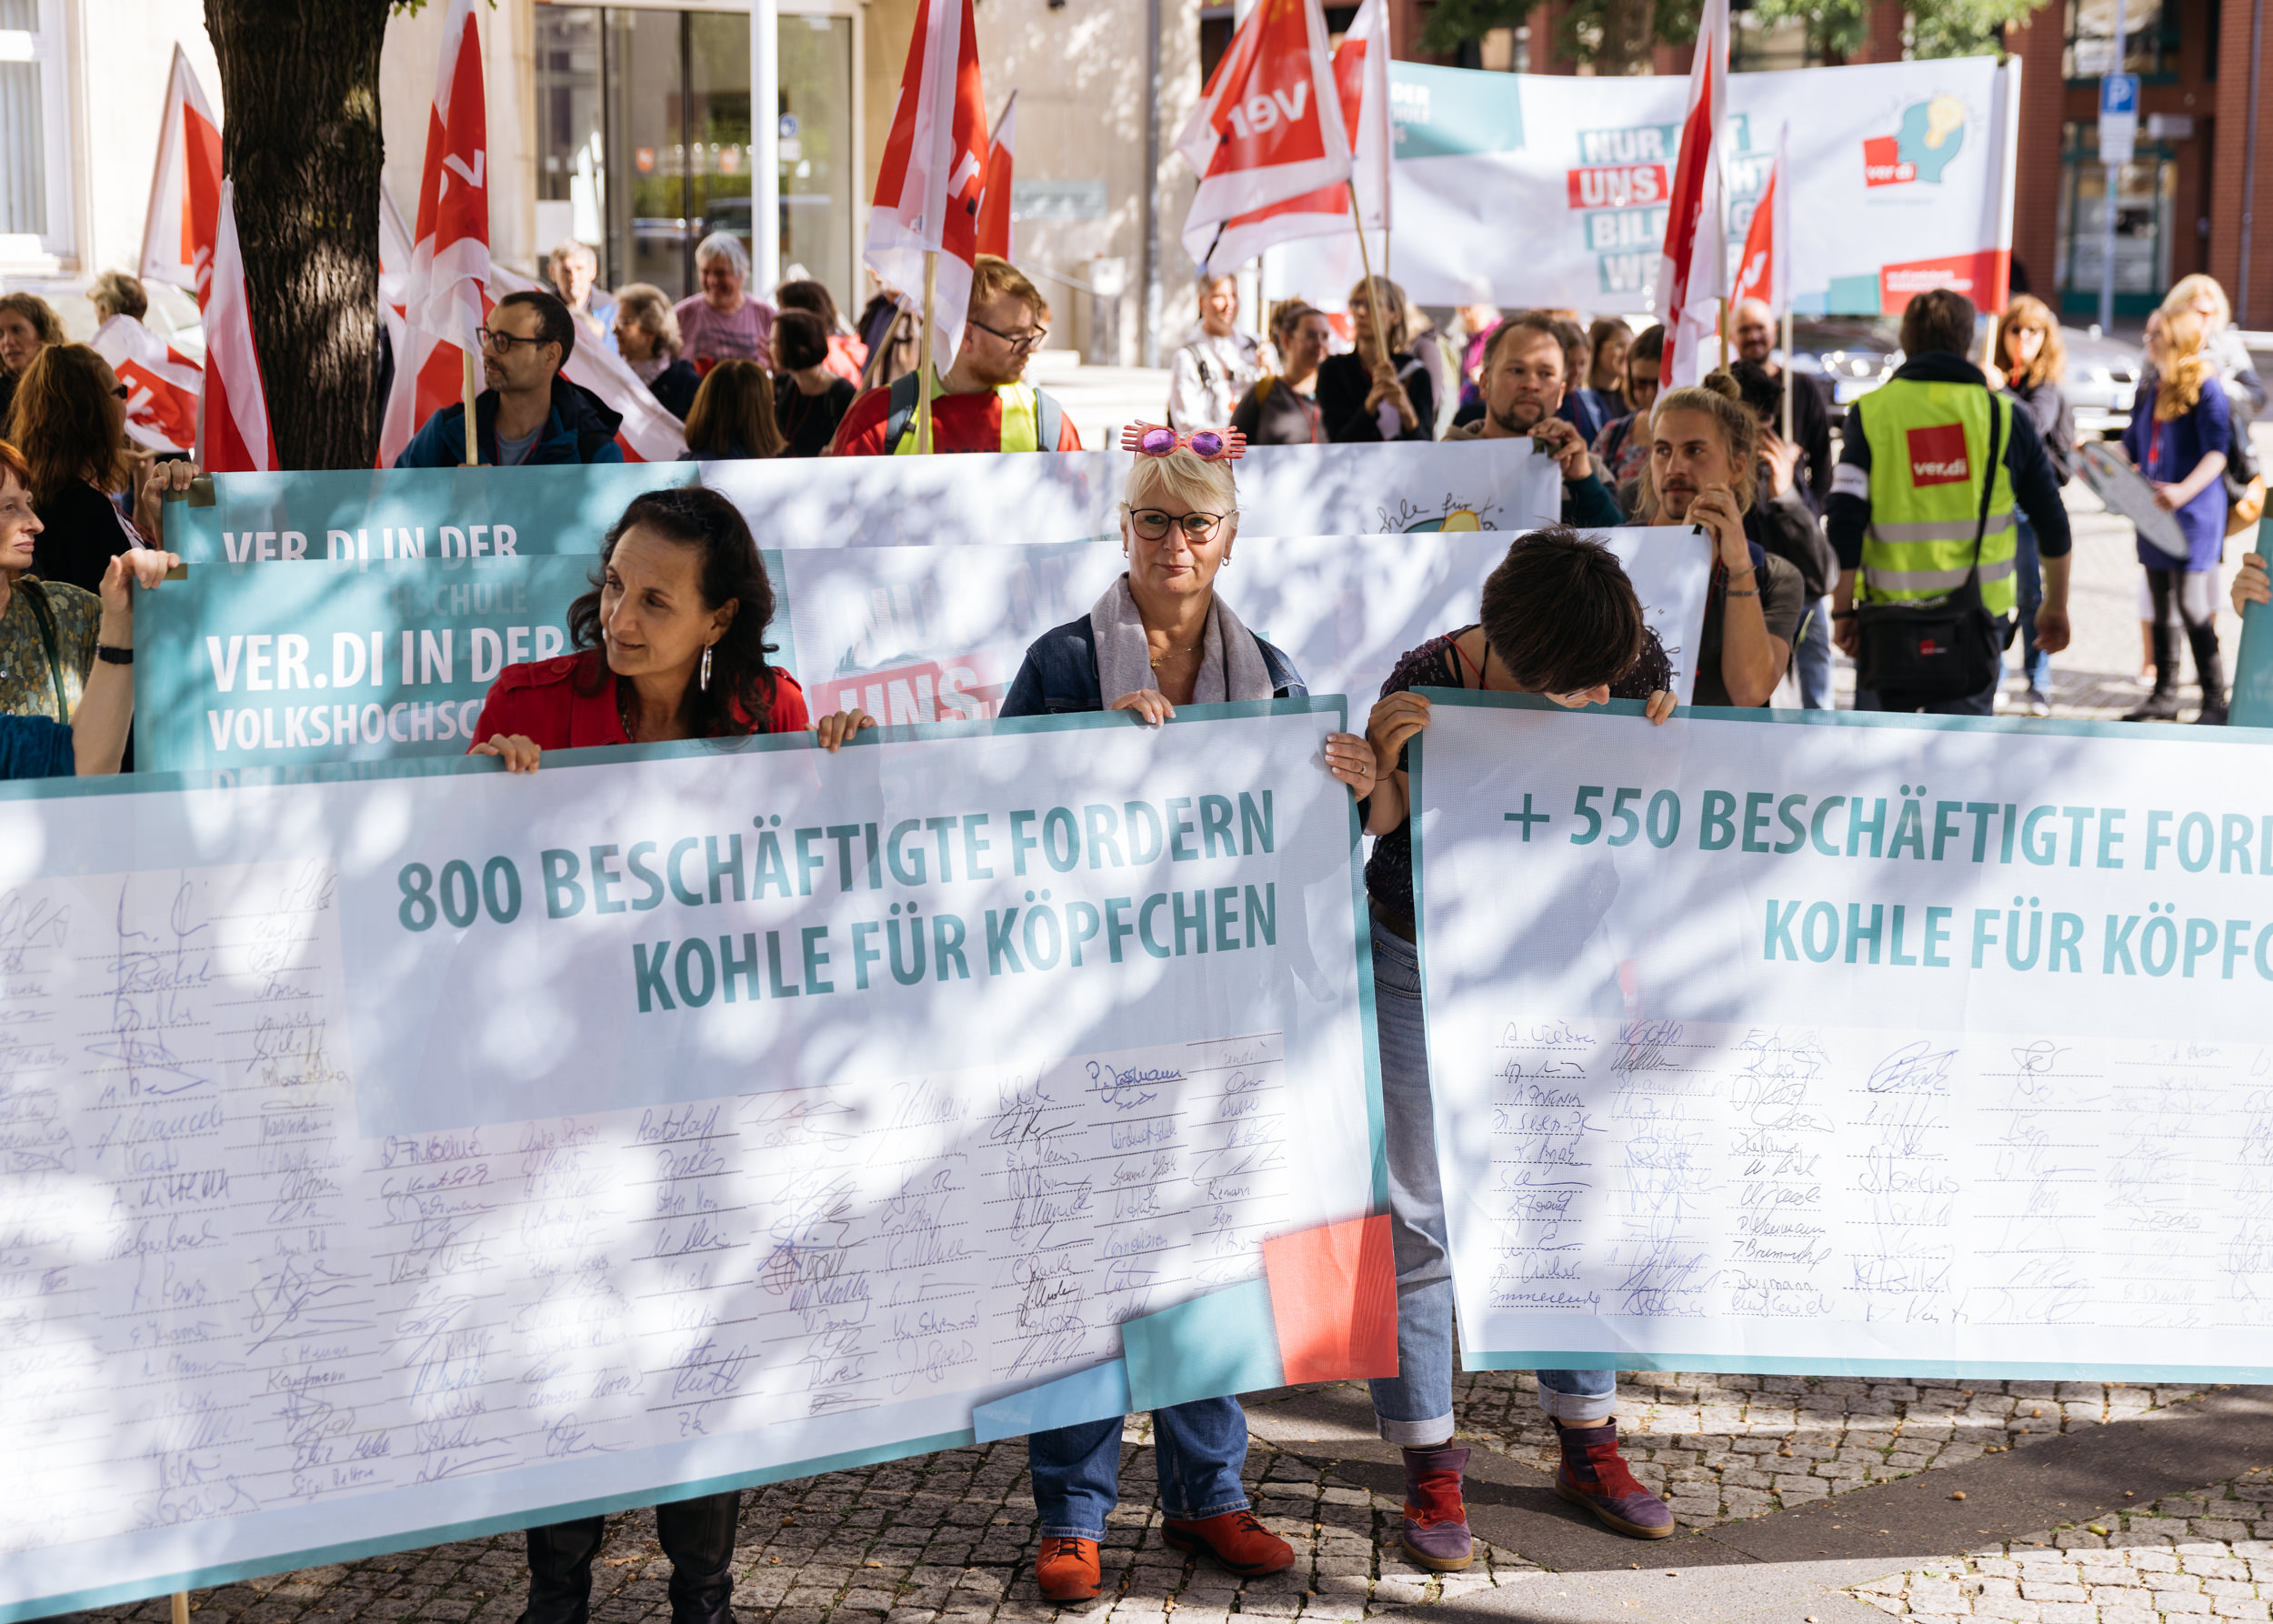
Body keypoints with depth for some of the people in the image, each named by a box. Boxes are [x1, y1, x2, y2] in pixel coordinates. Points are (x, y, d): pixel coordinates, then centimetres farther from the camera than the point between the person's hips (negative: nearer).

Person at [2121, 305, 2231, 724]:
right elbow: (2133, 446, 22)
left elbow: (2217, 453, -18)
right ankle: (2164, 695, 22)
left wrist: (2185, 490, -32)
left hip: (2194, 516, -8)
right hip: (2156, 513, 8)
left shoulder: (2206, 388, -10)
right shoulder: (2154, 388, 13)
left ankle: (2215, 703, 1)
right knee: (2163, 608, 13)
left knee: (2194, 609, -8)